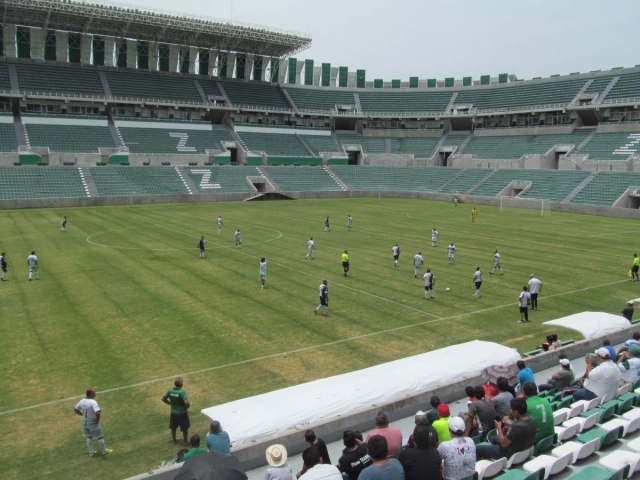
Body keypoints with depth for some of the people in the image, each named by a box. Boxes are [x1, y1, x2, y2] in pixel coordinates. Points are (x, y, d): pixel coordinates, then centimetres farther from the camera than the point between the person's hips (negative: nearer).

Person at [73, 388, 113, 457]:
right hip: (93, 423, -6)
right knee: (99, 437, 13)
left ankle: (91, 452, 35)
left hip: (85, 423, 6)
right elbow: (97, 413, -39)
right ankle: (104, 450, 29)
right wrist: (97, 420, -21)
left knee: (89, 437, 24)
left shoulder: (82, 401, -6)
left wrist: (83, 415, 9)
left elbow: (75, 409, 8)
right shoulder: (93, 402, -28)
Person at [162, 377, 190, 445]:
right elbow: (186, 402, -33)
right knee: (185, 428, 16)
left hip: (173, 412, 5)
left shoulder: (170, 391, -10)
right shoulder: (182, 392, -26)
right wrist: (188, 406, -11)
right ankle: (185, 441, 28)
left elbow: (163, 398, 2)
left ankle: (174, 440, 40)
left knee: (173, 427, 24)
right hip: (182, 412, -5)